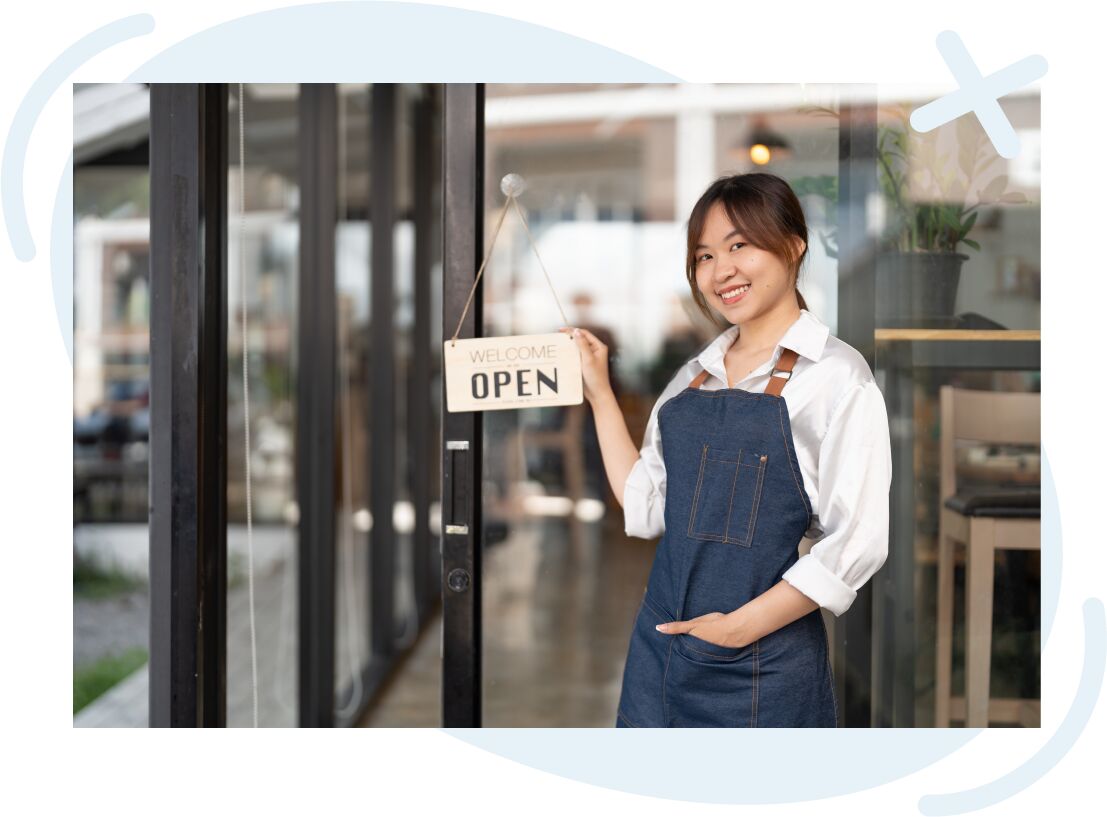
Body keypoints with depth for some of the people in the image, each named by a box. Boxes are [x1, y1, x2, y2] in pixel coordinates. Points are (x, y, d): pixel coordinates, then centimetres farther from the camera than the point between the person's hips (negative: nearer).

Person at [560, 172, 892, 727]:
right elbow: (646, 509, 7)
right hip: (659, 650, 5)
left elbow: (856, 543, -13)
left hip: (763, 667, -5)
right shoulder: (694, 376, 10)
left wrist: (743, 625, -14)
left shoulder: (835, 374, -8)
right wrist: (599, 393, 8)